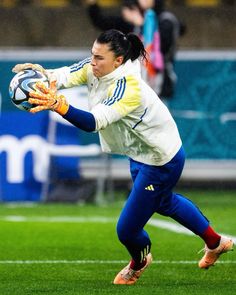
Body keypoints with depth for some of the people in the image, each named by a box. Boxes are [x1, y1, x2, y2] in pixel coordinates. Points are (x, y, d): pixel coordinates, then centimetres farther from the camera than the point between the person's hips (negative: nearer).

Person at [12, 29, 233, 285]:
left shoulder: (127, 88, -37)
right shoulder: (96, 69, -13)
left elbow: (94, 122, -50)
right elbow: (65, 75, -28)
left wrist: (58, 105, -65)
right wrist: (42, 73, -51)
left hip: (161, 163, -10)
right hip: (142, 154, 10)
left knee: (126, 230, 1)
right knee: (164, 203, 33)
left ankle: (139, 262, 38)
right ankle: (215, 243, 55)